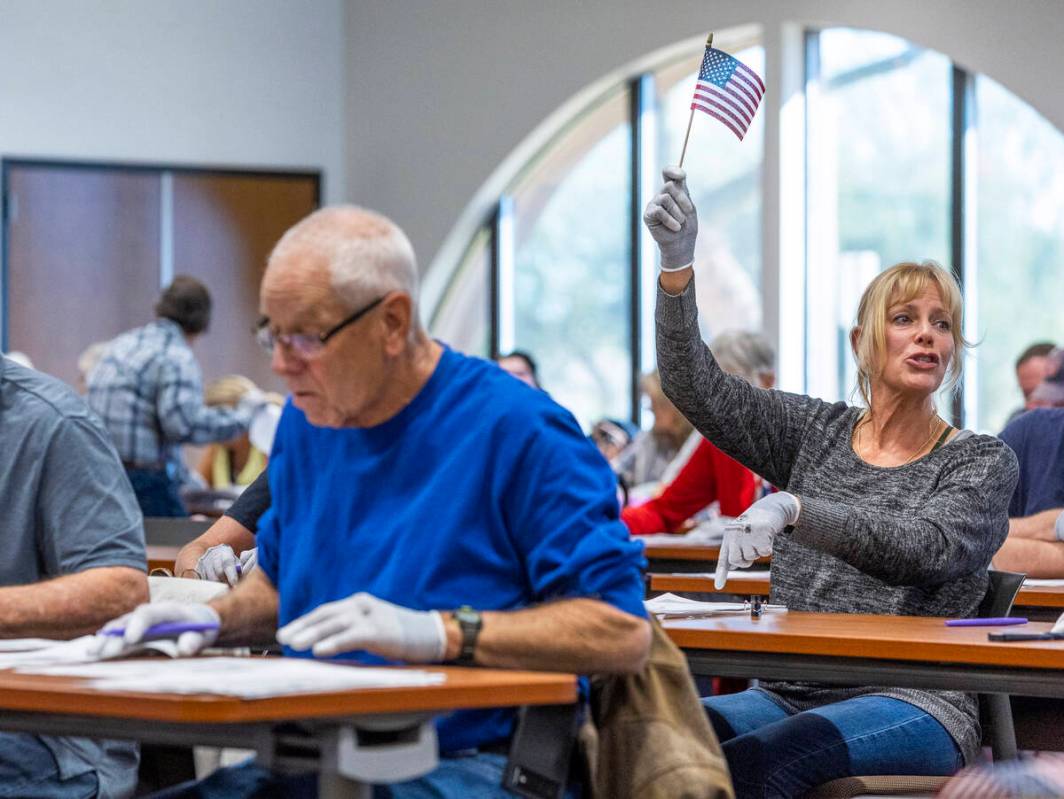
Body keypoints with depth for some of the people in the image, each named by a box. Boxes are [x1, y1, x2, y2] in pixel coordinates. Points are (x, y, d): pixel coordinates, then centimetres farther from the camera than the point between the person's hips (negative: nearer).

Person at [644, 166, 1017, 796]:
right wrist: (678, 265, -13)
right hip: (790, 694, 4)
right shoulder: (815, 432, 14)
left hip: (913, 704, -4)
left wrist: (791, 509, -33)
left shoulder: (983, 461, 2)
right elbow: (696, 388, 3)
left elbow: (928, 548, -18)